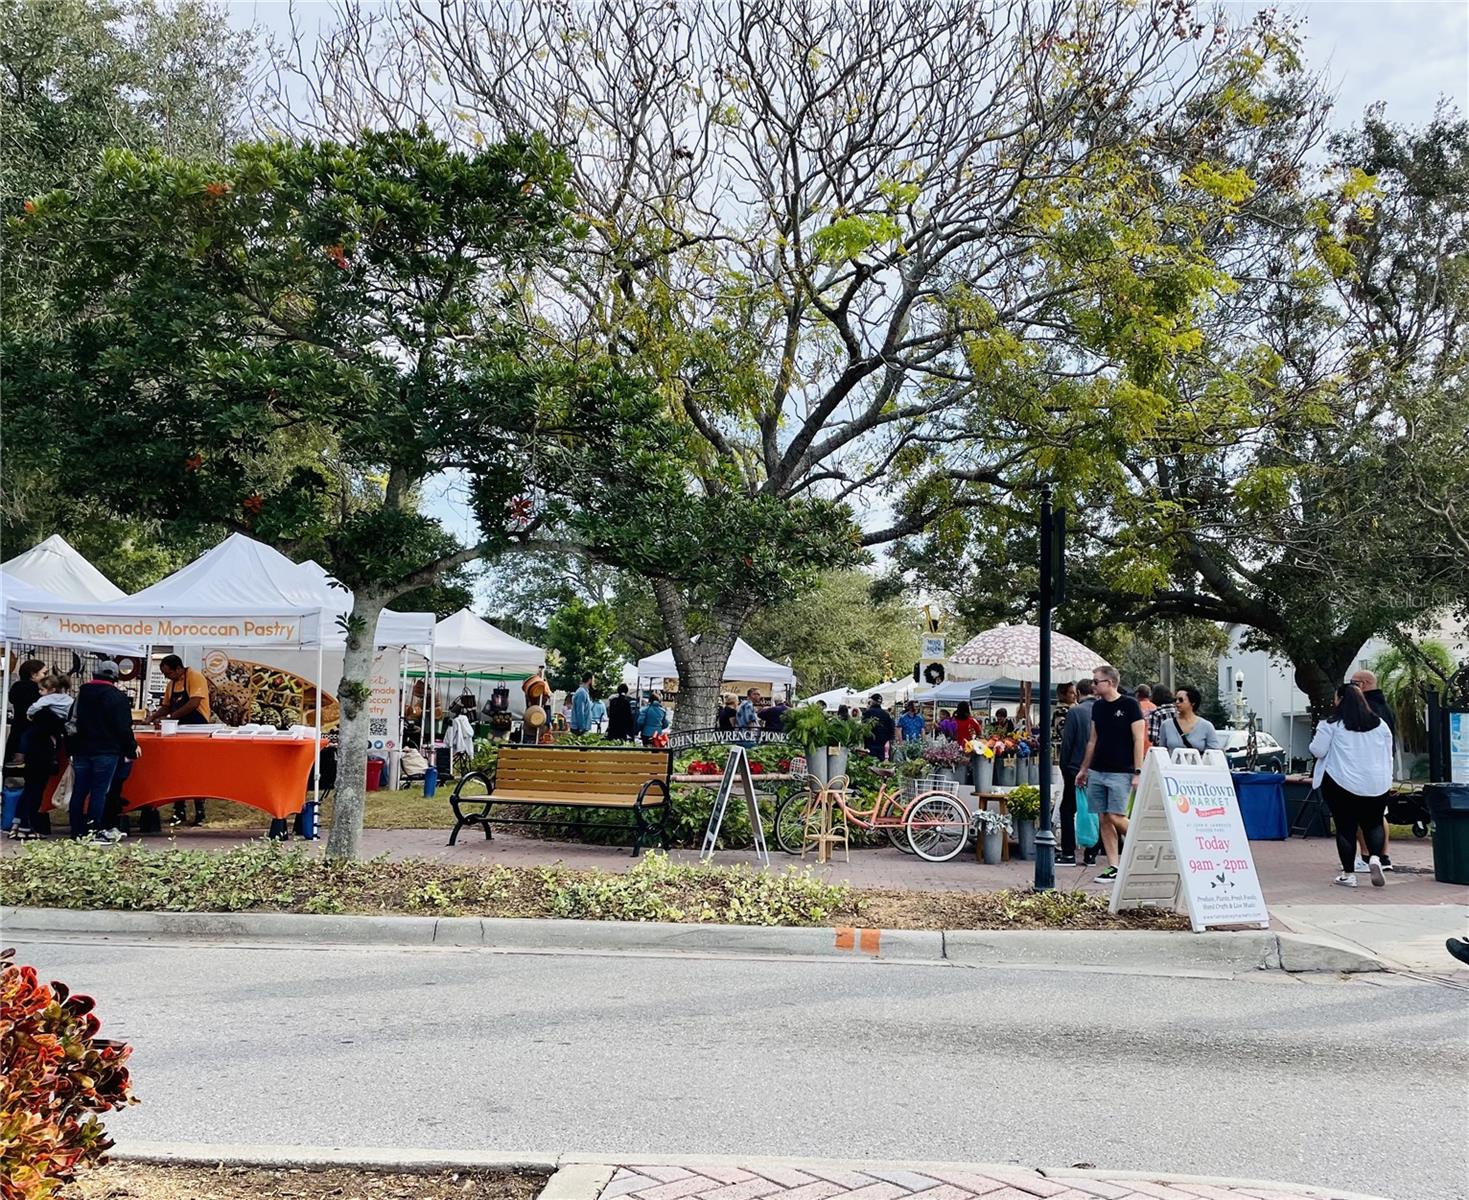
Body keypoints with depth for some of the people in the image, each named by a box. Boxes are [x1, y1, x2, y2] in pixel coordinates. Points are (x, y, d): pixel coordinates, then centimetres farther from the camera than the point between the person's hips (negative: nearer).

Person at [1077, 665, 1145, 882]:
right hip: (1097, 772, 6)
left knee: (1116, 817, -12)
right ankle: (1113, 867, 9)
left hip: (1120, 773, -6)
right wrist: (1084, 769, 19)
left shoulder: (1129, 705, -6)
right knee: (1104, 820, 4)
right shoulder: (1097, 707, 12)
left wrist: (1137, 772, -15)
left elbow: (1139, 740, -9)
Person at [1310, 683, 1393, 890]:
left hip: (1341, 784, -3)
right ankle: (1375, 857, -9)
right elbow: (1389, 756, 14)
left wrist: (1315, 742, 14)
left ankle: (1348, 874, 7)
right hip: (1377, 786, 3)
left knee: (1345, 828, 5)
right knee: (1373, 824, 16)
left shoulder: (1331, 724, -8)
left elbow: (1317, 751, -8)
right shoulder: (1380, 724, 8)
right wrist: (1386, 781, 25)